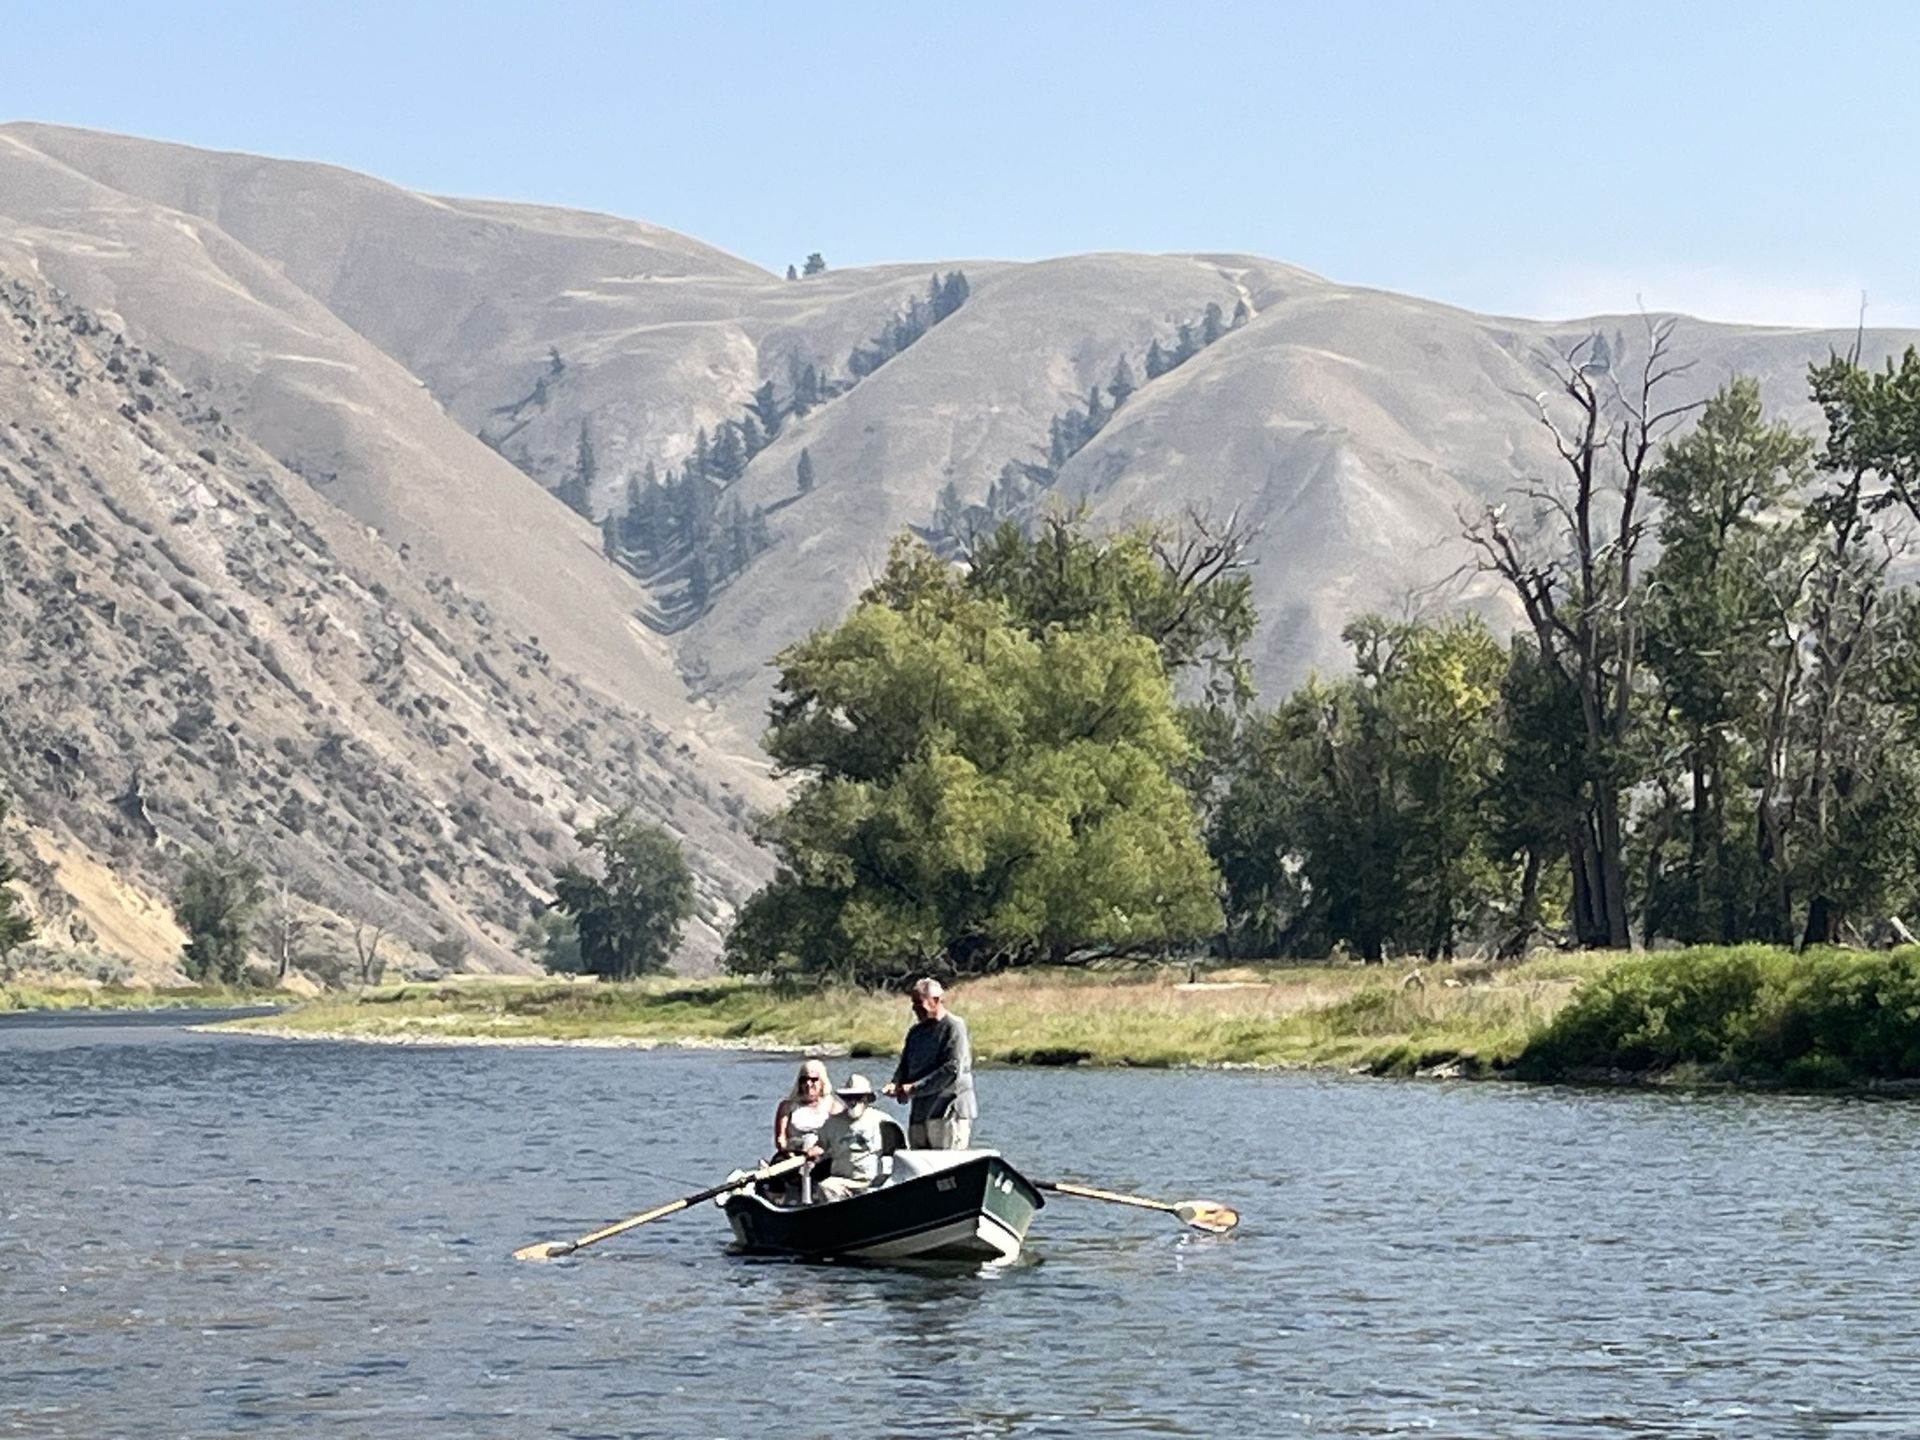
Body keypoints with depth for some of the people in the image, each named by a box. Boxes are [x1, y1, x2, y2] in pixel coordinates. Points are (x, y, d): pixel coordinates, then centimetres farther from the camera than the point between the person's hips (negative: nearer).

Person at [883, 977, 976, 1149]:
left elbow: (952, 1069, -17)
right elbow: (904, 1065, 18)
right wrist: (896, 1084, -7)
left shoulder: (954, 1027, -7)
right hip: (919, 1113, 8)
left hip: (948, 1113, -8)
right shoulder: (916, 1032, 18)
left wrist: (914, 1088, -18)